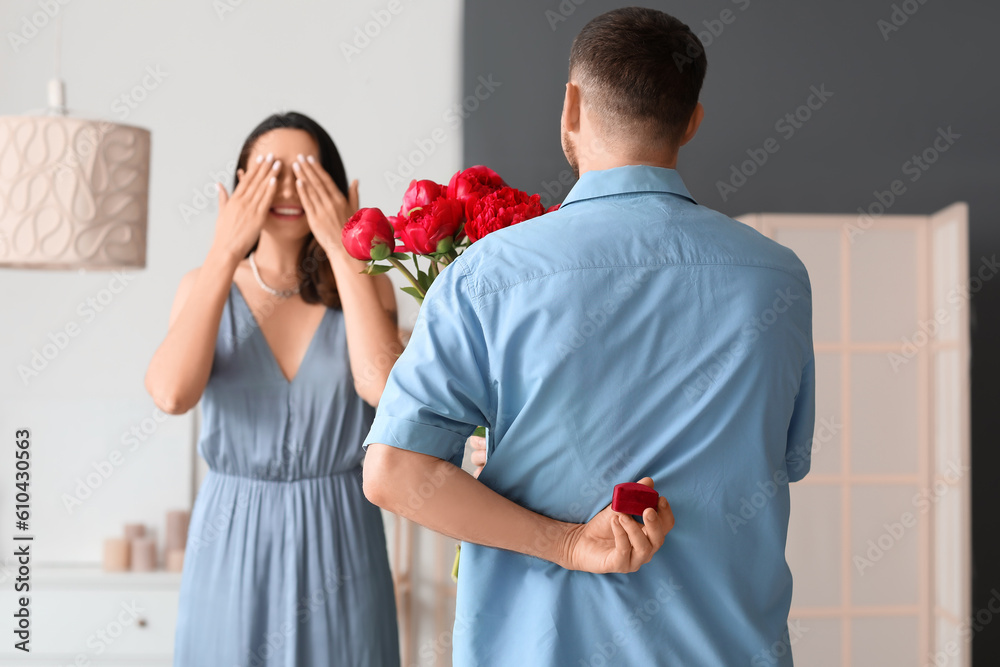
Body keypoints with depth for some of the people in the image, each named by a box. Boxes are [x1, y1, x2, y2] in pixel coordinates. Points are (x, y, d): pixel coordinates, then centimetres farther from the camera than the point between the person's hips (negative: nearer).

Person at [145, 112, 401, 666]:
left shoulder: (365, 286, -1)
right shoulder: (205, 287, 1)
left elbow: (384, 386, -21)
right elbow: (172, 393, -18)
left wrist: (342, 251, -16)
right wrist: (225, 251, -14)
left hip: (336, 544, 0)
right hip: (233, 544, 0)